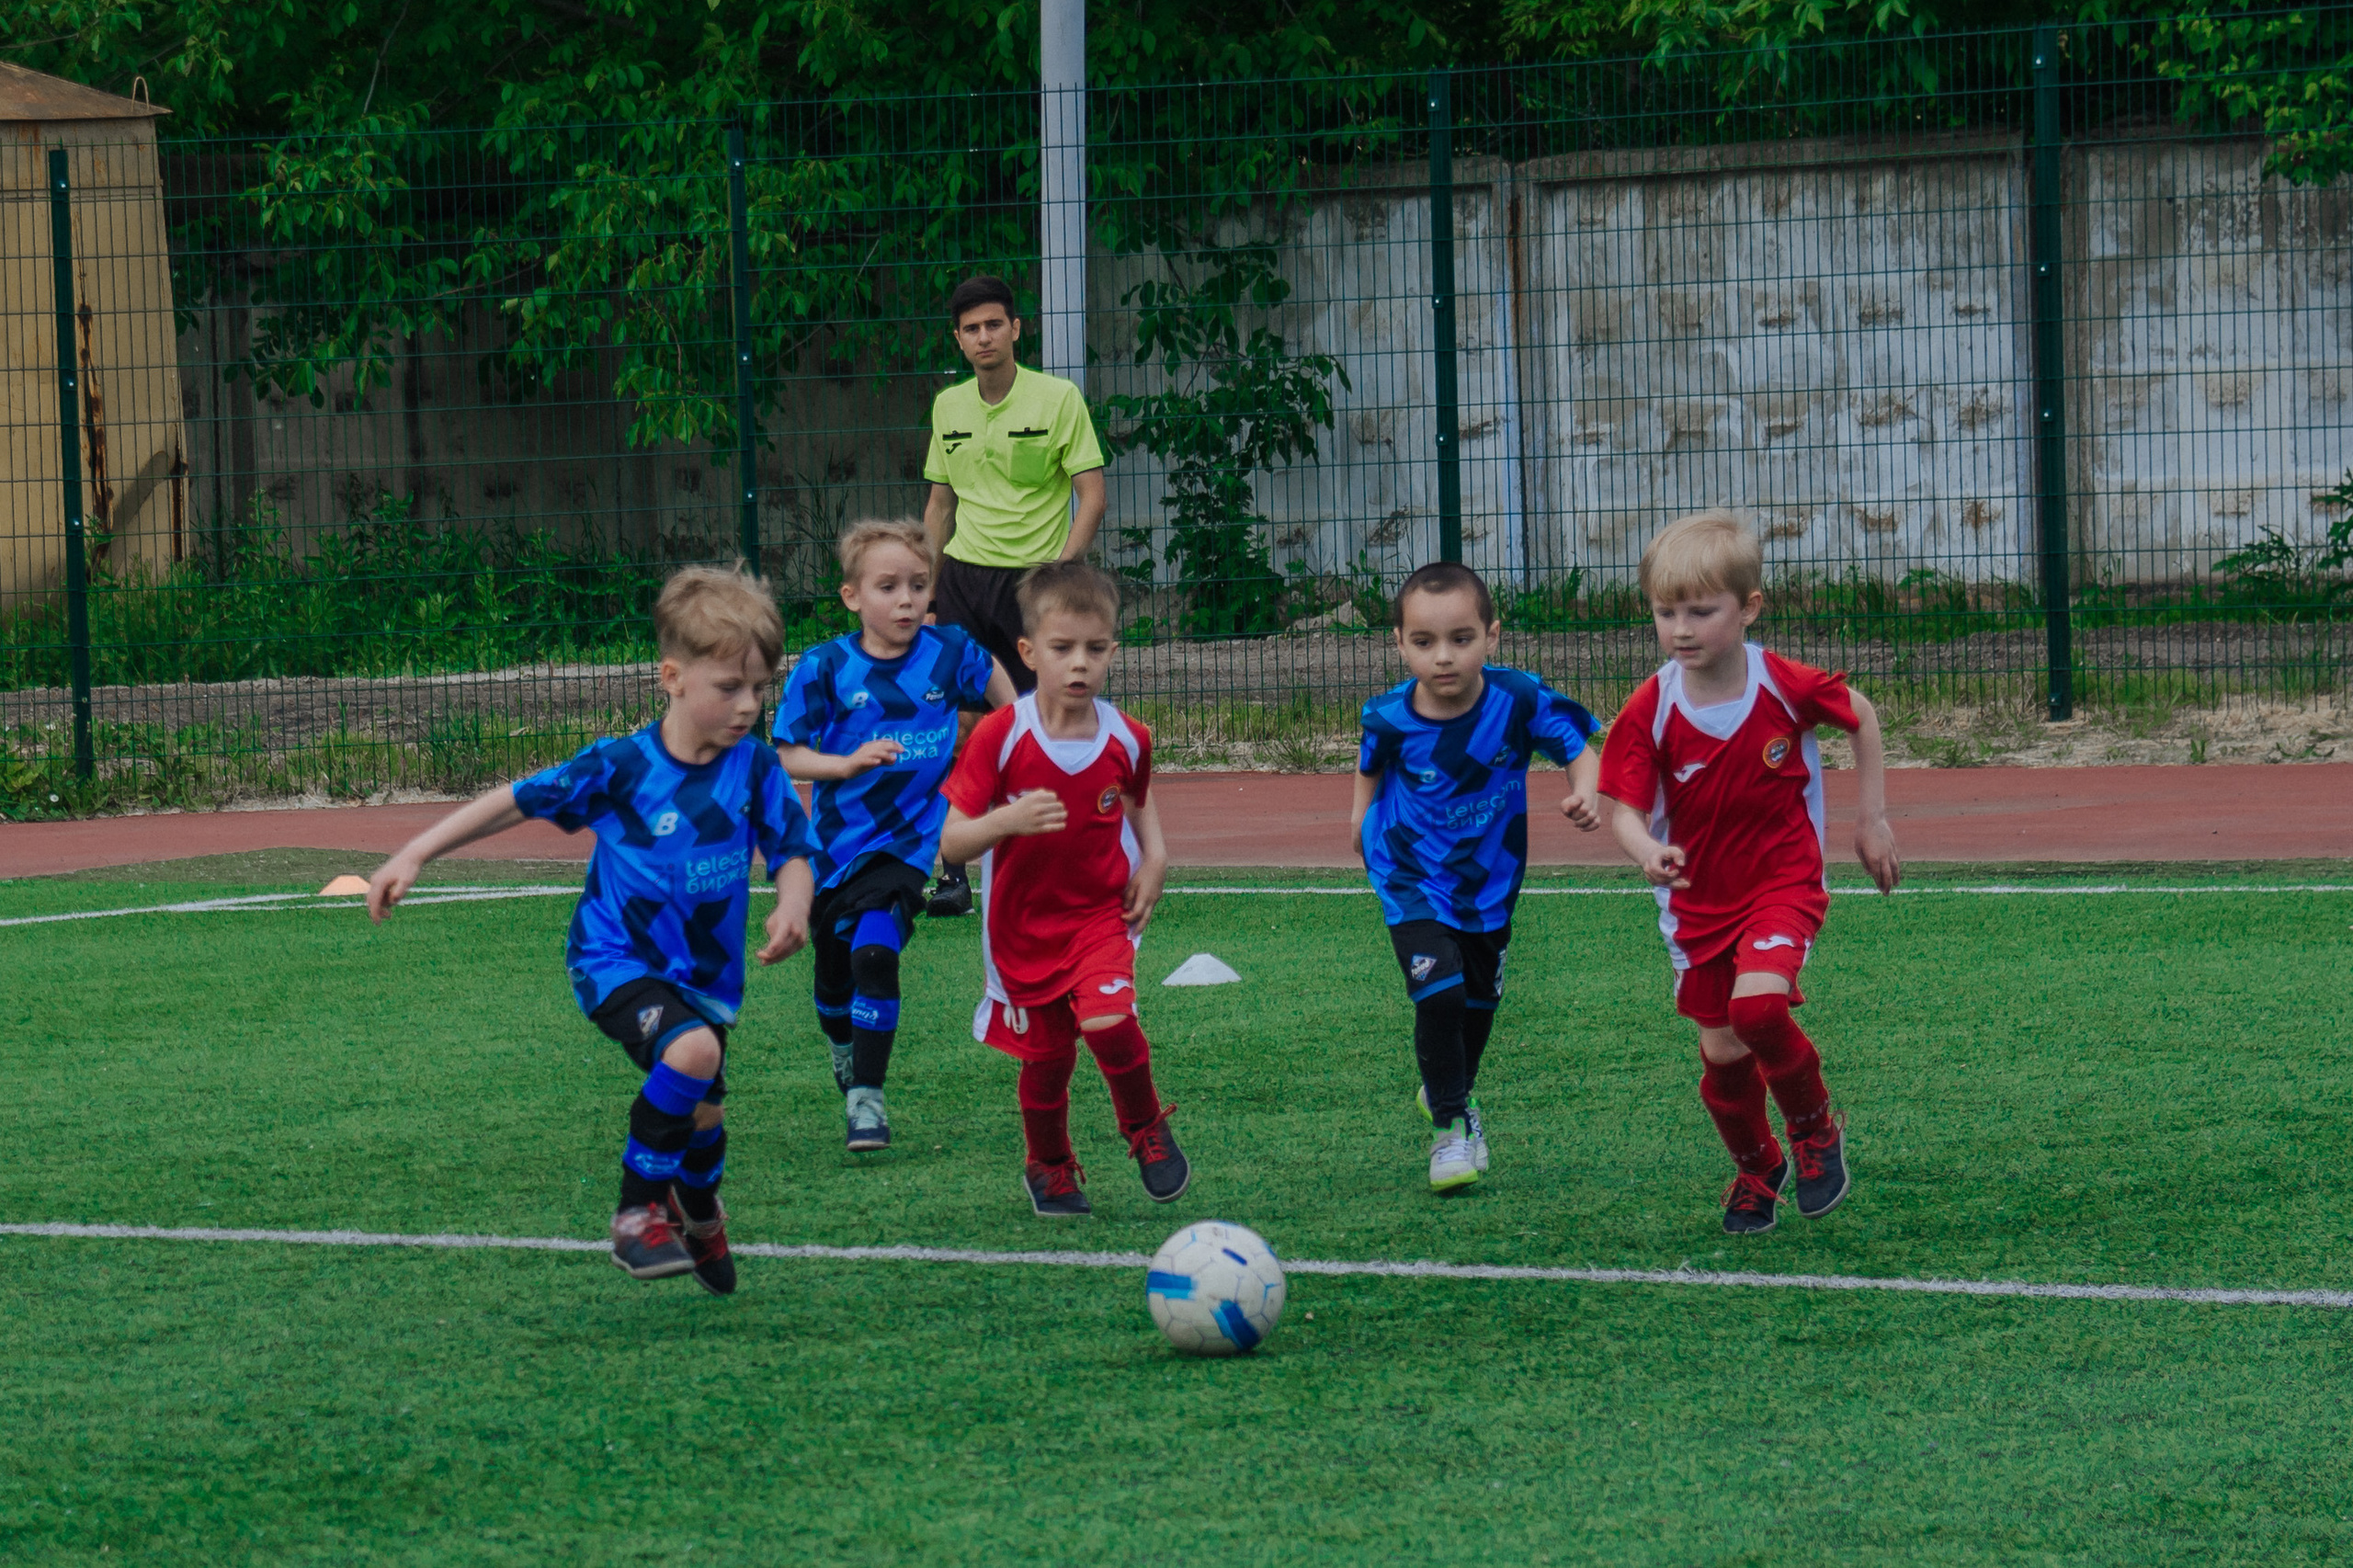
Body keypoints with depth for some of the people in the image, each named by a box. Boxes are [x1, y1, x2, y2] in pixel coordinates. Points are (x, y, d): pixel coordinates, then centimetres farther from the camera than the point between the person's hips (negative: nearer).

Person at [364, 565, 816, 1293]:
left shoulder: (756, 770, -10)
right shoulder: (619, 768, -16)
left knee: (700, 1118, 12)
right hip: (615, 956, -4)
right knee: (692, 1051, -31)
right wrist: (414, 856, -9)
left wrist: (792, 908, -27)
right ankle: (638, 1210, -13)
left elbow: (792, 851, -3)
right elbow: (515, 801, -7)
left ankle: (698, 1214, 50)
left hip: (706, 972, 4)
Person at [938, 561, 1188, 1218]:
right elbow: (951, 842, -16)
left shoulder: (1126, 739, -6)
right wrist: (1006, 821, -35)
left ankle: (1147, 1128, 4)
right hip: (1023, 924, 0)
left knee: (1108, 1019, -25)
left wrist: (1154, 857, 1)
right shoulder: (1000, 737, -16)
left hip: (1101, 914, 0)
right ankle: (1049, 1165, 39)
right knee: (1046, 1058, 9)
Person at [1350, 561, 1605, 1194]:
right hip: (1413, 876, -2)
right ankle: (1450, 1125, 1)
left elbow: (1579, 746, -15)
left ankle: (1451, 1090, 47)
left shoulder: (1518, 700, -25)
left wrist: (1585, 794, -32)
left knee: (1480, 999, 18)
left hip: (1490, 877, 2)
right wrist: (1363, 809, 2)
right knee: (1438, 993, -17)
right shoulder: (1390, 718, -22)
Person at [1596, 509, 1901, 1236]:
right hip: (1697, 899, 3)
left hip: (1783, 883, -3)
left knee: (1757, 1005, -26)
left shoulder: (1787, 686, -16)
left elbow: (1862, 716, 4)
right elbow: (1626, 808, -16)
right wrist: (1648, 853, -40)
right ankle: (1757, 1171, 35)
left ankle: (1815, 1125, 2)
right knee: (1722, 1055, 6)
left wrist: (1872, 819, 7)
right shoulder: (1649, 713, -15)